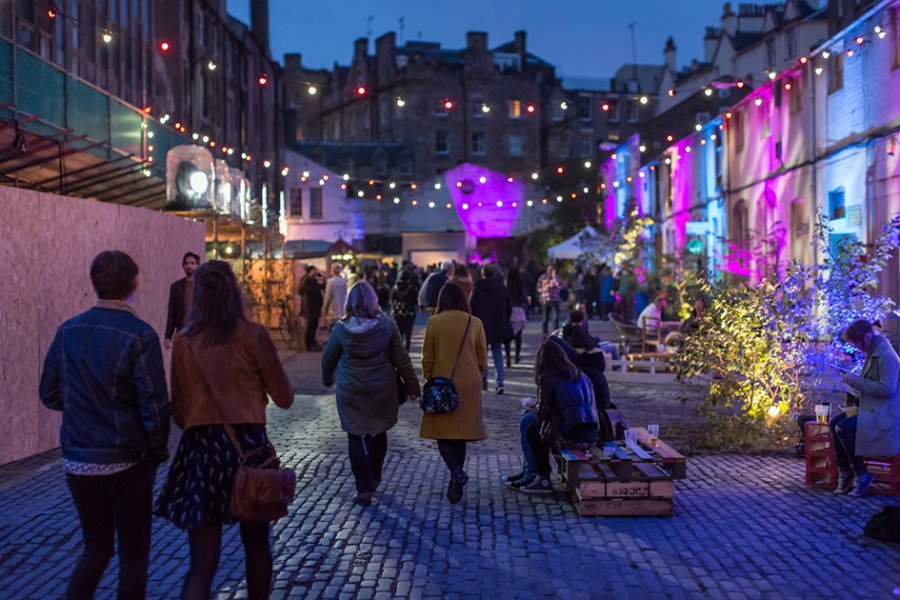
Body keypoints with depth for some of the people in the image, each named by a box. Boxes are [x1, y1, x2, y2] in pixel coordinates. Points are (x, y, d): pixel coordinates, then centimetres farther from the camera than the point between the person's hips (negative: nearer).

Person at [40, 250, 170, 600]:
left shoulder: (68, 332, 1)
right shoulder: (139, 336, -16)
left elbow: (49, 395, 7)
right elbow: (155, 405, -18)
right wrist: (157, 451, -2)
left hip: (77, 463, 5)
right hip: (127, 464, -5)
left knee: (96, 548, 20)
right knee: (133, 554, 10)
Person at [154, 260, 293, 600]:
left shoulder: (183, 342, -1)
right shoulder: (253, 335, -7)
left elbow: (179, 413, 6)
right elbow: (284, 398, 1)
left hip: (201, 448, 1)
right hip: (249, 446, -1)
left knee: (203, 561, 3)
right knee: (256, 544, 20)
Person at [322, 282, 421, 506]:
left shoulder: (341, 328, -7)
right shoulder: (387, 325, -7)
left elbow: (328, 359, 5)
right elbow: (401, 359, -4)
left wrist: (327, 379, 25)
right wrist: (412, 386, 6)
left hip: (350, 393, -1)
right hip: (382, 391, 2)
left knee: (357, 439, 6)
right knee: (378, 434, 20)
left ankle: (364, 489, 1)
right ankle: (374, 478, 35)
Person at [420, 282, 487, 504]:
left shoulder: (434, 322, -6)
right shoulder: (475, 323, 0)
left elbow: (427, 359, -2)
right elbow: (482, 360, 5)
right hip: (469, 387, 3)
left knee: (442, 433, 7)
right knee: (460, 435, 14)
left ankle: (457, 473, -17)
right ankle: (456, 485, 20)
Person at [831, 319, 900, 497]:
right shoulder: (873, 354, 13)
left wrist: (857, 381, -20)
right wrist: (854, 382, 1)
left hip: (884, 413, -10)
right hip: (870, 408, 10)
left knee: (843, 428, -23)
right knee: (834, 423, -4)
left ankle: (861, 474, -9)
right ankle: (844, 472, 0)